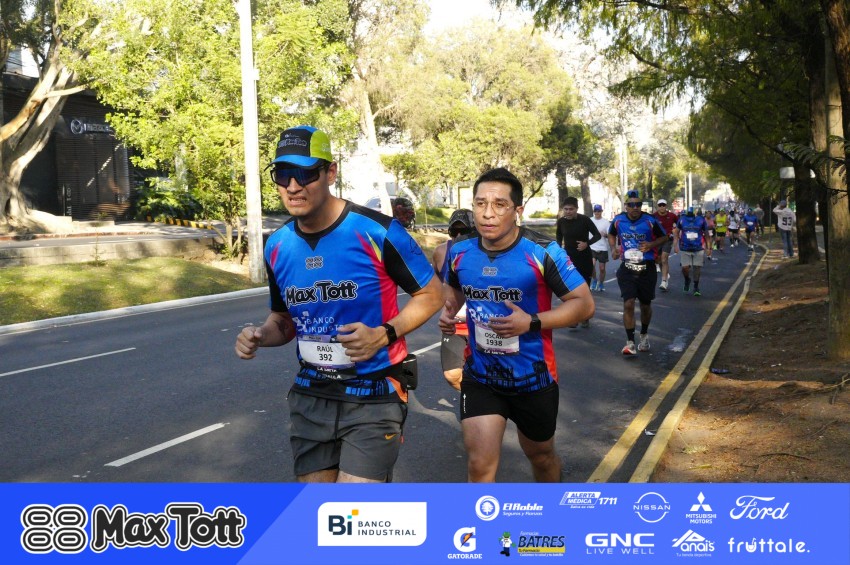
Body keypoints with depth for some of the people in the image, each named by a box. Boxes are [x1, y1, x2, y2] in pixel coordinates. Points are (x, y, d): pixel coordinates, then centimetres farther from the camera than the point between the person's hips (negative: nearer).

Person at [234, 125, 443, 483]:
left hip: (373, 396, -5)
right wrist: (260, 336, -7)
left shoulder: (377, 231, -15)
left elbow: (430, 295, -4)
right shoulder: (278, 246, 1)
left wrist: (384, 334, -20)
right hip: (311, 397, 5)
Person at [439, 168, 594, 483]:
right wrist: (448, 310, -6)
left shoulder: (542, 253, -18)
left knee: (540, 456, 21)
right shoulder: (460, 252, -6)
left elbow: (584, 303, -15)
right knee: (480, 465, -8)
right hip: (480, 377, 2)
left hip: (533, 377, -1)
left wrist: (532, 322, -27)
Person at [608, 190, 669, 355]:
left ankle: (644, 335, 39)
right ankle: (630, 343, -7)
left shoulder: (650, 220, -11)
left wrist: (651, 245, -17)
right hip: (627, 268, 0)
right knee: (628, 304, -13)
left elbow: (664, 237, 2)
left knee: (645, 305, 13)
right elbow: (611, 234, 16)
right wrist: (613, 248, -3)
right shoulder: (618, 220, -5)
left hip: (647, 268, 0)